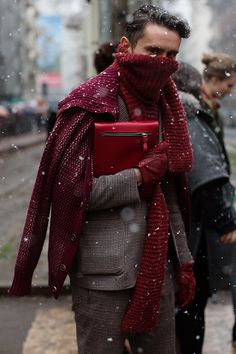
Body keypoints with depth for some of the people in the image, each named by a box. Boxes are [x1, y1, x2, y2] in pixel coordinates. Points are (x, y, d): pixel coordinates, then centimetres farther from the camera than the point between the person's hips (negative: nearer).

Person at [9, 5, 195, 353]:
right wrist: (142, 175, -14)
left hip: (157, 267, 7)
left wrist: (183, 260, 14)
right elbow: (72, 190, -18)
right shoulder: (90, 105, -11)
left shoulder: (164, 105, 12)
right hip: (104, 273, -7)